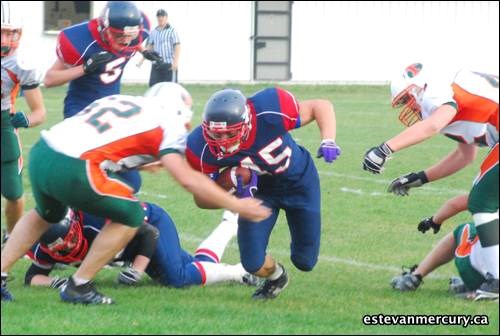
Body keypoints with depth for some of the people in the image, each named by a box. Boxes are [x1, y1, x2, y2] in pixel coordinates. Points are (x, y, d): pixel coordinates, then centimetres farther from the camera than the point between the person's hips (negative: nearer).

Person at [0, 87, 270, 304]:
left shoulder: (118, 102, 26)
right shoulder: (167, 122, 7)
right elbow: (187, 179, -2)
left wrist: (140, 161, 47)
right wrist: (236, 206, 6)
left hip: (40, 153, 7)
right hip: (71, 169, -7)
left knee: (47, 214, 37)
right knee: (131, 217, 14)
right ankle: (78, 287, 15)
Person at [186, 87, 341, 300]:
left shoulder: (270, 113, -37)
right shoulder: (203, 148, -32)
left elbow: (321, 106, -20)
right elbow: (202, 199, -18)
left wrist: (328, 142, -36)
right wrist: (235, 193, -37)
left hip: (299, 181, -1)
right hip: (259, 189, 1)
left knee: (305, 261, 6)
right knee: (253, 262, -12)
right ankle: (275, 277, 26)